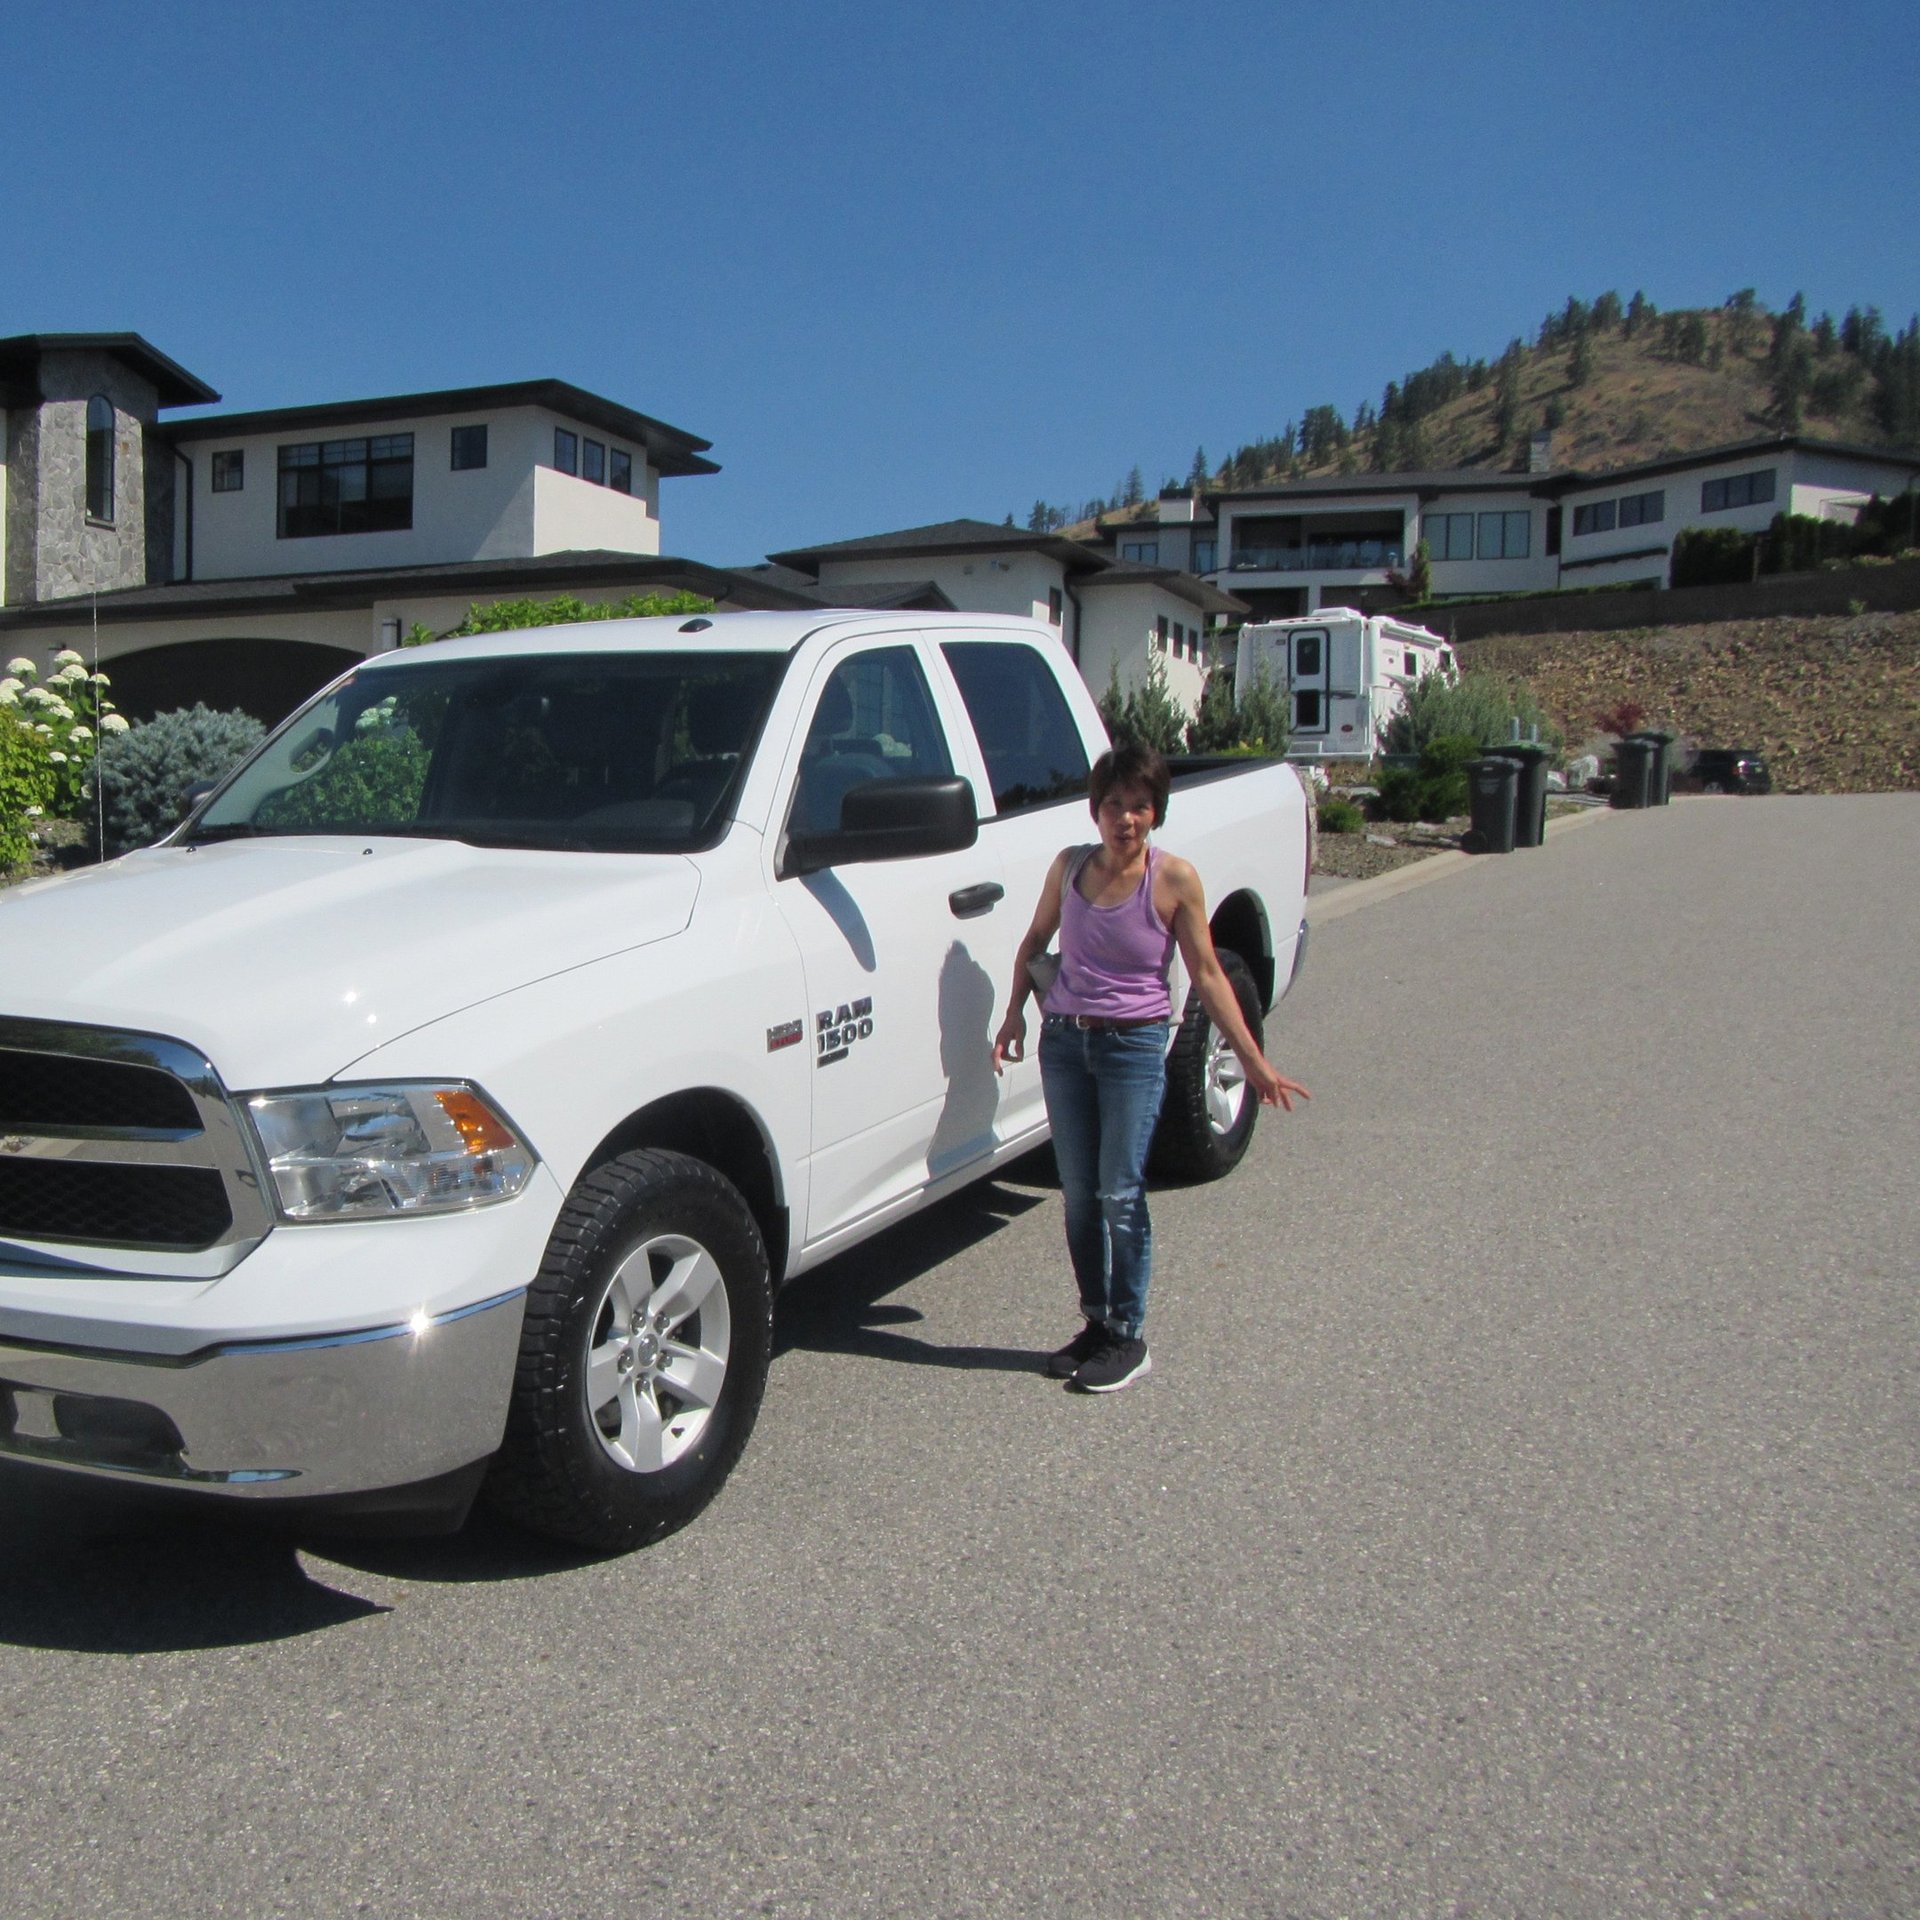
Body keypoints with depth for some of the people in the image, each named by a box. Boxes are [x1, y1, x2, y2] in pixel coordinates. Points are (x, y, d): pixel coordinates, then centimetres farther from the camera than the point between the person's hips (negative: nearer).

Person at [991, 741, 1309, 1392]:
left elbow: (1207, 975, -4)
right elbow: (1035, 941, 16)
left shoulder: (1174, 879, -9)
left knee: (1120, 1195, -4)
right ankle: (1095, 1323, 23)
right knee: (1078, 1193, 9)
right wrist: (1014, 1013, 3)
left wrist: (1254, 1063, -5)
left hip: (1135, 1046, -4)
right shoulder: (1069, 867, 2)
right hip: (1063, 1041, 4)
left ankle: (1127, 1338, 10)